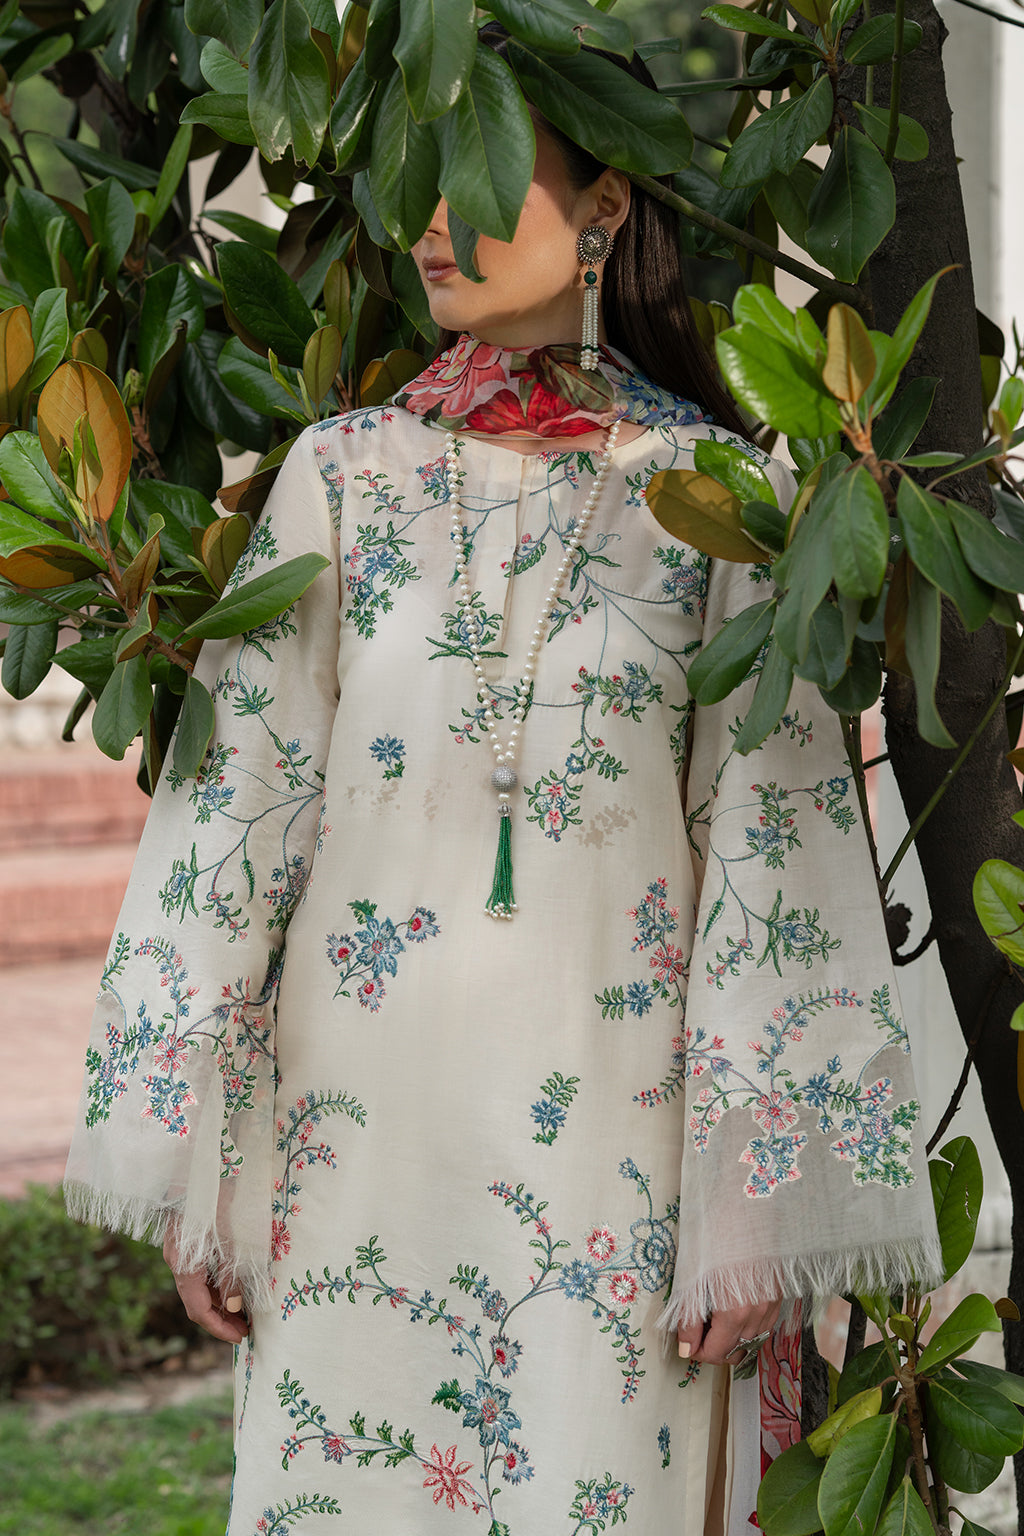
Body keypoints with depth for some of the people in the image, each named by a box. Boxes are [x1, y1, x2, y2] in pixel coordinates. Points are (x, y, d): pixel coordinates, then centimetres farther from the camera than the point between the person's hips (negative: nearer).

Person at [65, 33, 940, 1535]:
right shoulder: (343, 471, 8)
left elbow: (772, 845, 0)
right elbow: (238, 794, 5)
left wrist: (758, 1200, -6)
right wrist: (190, 1159, 0)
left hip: (612, 1114, -2)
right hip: (357, 1108, 2)